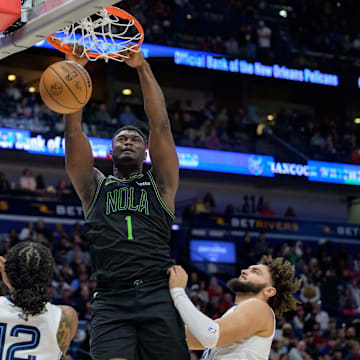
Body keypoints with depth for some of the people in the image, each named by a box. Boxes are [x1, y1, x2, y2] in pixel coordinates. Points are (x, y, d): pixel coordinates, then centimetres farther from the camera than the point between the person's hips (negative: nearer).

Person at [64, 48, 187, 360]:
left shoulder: (160, 184, 19)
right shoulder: (94, 187, 21)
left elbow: (160, 125, 9)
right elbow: (73, 131, 13)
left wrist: (143, 68, 5)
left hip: (159, 295, 0)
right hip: (111, 300, 0)